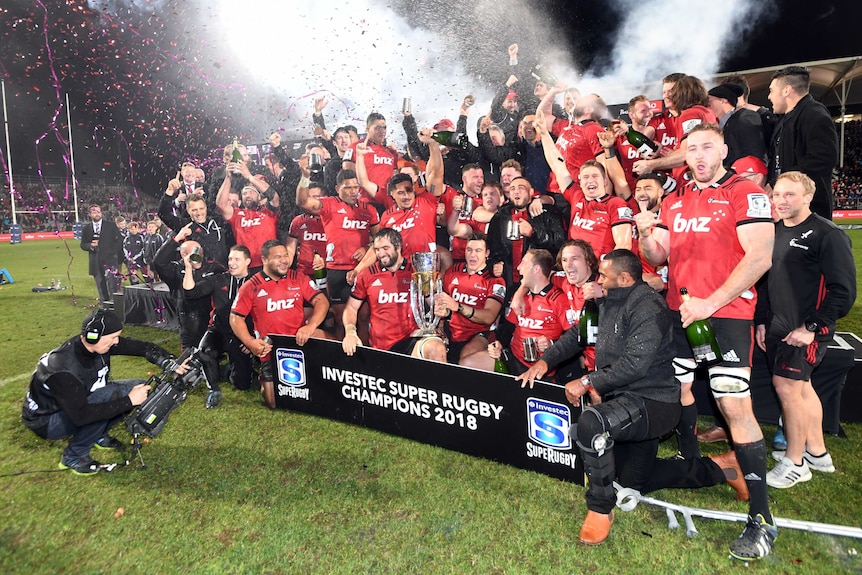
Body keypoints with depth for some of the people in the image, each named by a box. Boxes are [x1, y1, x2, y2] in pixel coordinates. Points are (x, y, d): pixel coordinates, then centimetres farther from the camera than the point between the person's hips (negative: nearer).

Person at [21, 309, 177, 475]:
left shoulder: (99, 344, -16)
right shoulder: (64, 369, -35)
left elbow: (143, 347, -10)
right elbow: (81, 415, -36)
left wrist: (171, 364, -27)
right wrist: (128, 401, -34)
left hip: (80, 401, 7)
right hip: (47, 421, -7)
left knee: (138, 387, -8)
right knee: (110, 395, -32)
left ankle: (98, 435, 8)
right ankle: (73, 456, -12)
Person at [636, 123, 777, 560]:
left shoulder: (745, 194, -5)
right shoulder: (674, 200, 13)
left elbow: (759, 257, -14)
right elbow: (659, 258, 11)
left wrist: (710, 303, -20)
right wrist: (645, 235, -11)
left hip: (726, 314, -6)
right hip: (679, 311, 7)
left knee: (735, 407, -10)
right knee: (679, 387, 16)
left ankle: (761, 517, 1)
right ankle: (691, 467, 39)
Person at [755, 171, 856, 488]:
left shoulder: (828, 234, -12)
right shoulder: (775, 231, 9)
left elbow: (843, 290, -15)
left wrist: (812, 327, -18)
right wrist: (762, 320, 13)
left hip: (807, 329, -7)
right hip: (779, 325, 7)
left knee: (787, 385, -6)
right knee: (801, 386, 15)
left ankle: (795, 462, 10)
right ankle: (817, 453, 30)